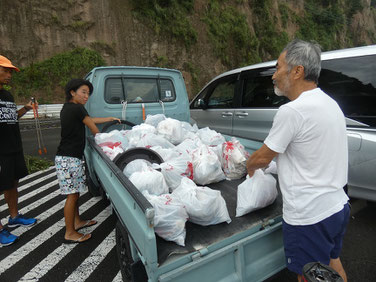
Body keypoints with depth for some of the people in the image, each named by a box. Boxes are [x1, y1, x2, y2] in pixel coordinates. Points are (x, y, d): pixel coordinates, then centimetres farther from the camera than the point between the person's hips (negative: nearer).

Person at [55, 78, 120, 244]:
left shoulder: (67, 108, 15)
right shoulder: (77, 108, -14)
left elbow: (89, 119, 24)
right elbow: (93, 127, -4)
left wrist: (110, 119, 30)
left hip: (66, 156, 10)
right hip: (69, 158, -10)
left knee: (75, 192, 19)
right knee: (72, 194, -2)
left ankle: (77, 222, 33)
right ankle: (70, 234, 9)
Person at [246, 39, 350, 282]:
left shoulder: (292, 111, -25)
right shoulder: (330, 103, 6)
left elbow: (263, 157, -14)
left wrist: (250, 165, 7)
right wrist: (264, 158, 16)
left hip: (309, 217, -9)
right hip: (338, 207, 9)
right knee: (332, 262, 29)